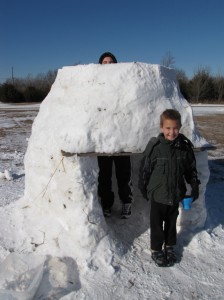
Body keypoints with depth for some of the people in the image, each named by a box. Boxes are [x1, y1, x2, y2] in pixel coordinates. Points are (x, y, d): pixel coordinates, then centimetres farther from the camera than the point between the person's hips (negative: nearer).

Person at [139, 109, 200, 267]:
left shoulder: (185, 147, -7)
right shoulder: (154, 146, -16)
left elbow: (191, 169, 7)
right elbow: (145, 169, -6)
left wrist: (195, 185, 4)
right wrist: (143, 188, 1)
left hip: (176, 194, 3)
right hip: (158, 194, -2)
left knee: (172, 222, 20)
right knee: (157, 224, 11)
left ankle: (170, 246, 40)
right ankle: (156, 250, 30)